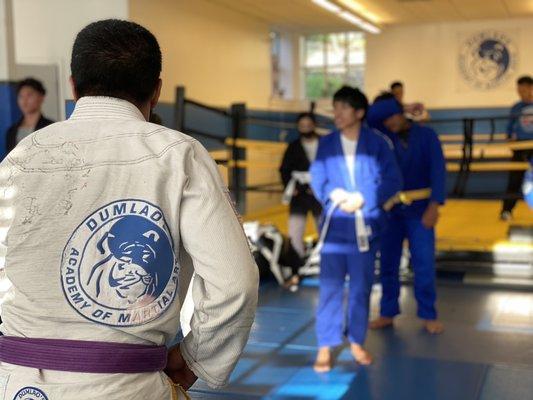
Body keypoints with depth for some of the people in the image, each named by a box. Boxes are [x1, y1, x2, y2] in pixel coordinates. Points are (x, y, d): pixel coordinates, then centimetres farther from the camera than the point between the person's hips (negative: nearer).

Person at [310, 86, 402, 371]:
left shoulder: (378, 143, -1)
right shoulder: (326, 144, 5)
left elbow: (393, 181, -5)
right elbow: (317, 180, 2)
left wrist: (363, 199, -17)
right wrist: (336, 197, -17)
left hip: (365, 225, 0)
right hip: (334, 224, 1)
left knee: (361, 287, 9)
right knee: (330, 286, -1)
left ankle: (356, 342, 24)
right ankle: (325, 346, 7)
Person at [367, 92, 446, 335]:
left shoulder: (426, 135, -2)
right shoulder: (384, 136, 3)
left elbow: (437, 170, -10)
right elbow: (370, 115, -13)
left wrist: (434, 205, -20)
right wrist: (398, 105, -11)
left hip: (419, 210, -2)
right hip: (390, 209, 2)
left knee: (424, 264, -1)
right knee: (388, 263, 6)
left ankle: (428, 315, 11)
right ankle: (388, 313, 17)